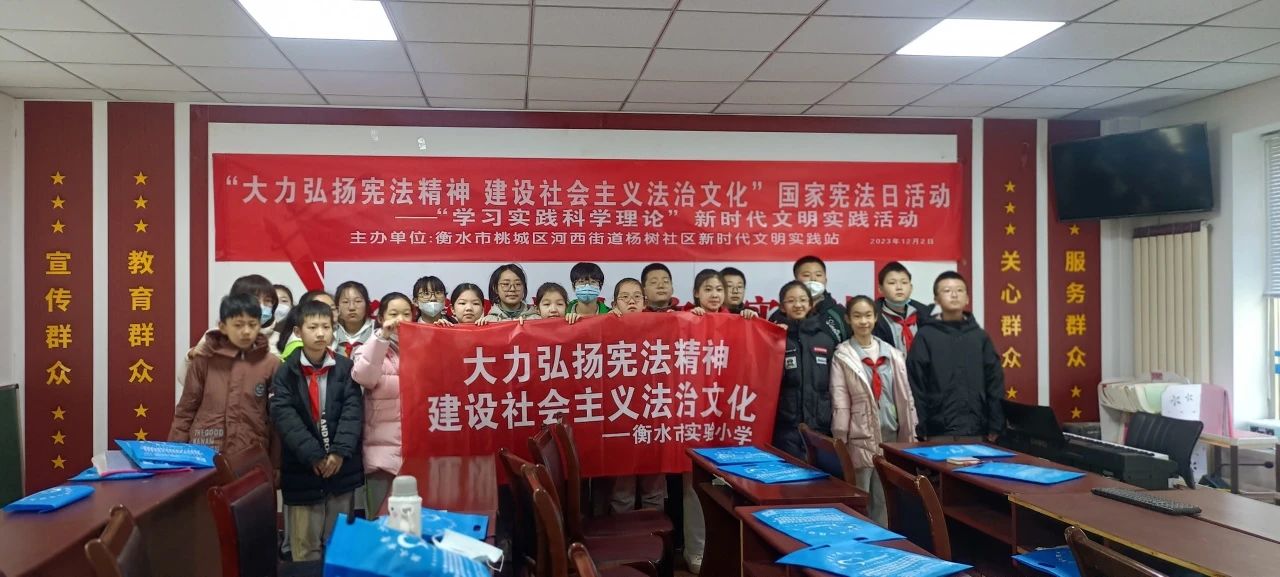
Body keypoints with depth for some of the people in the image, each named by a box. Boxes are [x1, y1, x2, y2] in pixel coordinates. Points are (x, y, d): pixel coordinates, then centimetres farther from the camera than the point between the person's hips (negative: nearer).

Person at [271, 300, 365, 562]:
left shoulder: (345, 368, 4)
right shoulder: (286, 372, 0)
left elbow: (353, 410, -4)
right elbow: (284, 416, -10)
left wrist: (340, 451, -17)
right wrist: (313, 455, -18)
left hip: (342, 468, 1)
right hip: (302, 471, -1)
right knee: (305, 547, 6)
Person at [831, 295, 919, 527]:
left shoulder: (891, 353, 7)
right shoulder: (842, 356, -4)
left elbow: (905, 395, 9)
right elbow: (840, 402, -8)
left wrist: (909, 433, 6)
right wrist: (840, 442, -11)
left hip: (890, 433, 4)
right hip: (861, 435, -4)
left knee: (884, 496, 11)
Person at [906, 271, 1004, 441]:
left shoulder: (980, 336, 7)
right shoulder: (925, 336, -2)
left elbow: (995, 382, 7)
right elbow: (916, 387, -3)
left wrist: (996, 427, 2)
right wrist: (920, 431, -7)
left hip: (978, 431, 3)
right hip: (939, 433, -3)